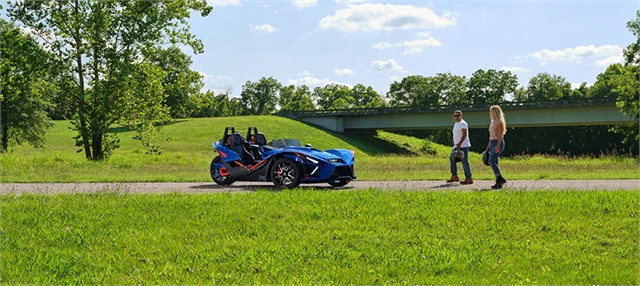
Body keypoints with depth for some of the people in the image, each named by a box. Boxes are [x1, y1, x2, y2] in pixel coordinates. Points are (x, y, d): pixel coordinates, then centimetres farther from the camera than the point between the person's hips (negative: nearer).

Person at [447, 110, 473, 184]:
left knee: (464, 161, -12)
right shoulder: (456, 124, 19)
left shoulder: (462, 123, -10)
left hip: (463, 146, -11)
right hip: (456, 146, 11)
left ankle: (468, 178, -10)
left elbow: (464, 134, -21)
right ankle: (454, 176, 22)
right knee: (452, 159, 15)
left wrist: (460, 143, -30)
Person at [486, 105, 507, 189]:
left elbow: (500, 135, -16)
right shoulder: (492, 121, 15)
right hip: (492, 142, 9)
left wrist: (498, 146, -23)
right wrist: (489, 145, 20)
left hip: (498, 142, -9)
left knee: (491, 161, -17)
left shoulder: (500, 122, -11)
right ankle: (498, 182, 9)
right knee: (494, 163, 6)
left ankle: (501, 179, -12)